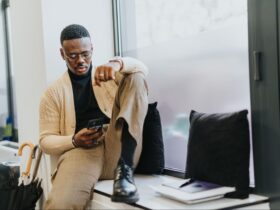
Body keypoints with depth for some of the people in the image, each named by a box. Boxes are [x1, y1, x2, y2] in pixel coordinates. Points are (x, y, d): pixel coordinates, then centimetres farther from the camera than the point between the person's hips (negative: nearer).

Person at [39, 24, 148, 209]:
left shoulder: (109, 75, 22)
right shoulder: (53, 92, 17)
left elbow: (142, 69, 3)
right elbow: (46, 140, 11)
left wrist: (117, 64, -19)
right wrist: (74, 141, -10)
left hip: (119, 149, 4)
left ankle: (124, 169, -28)